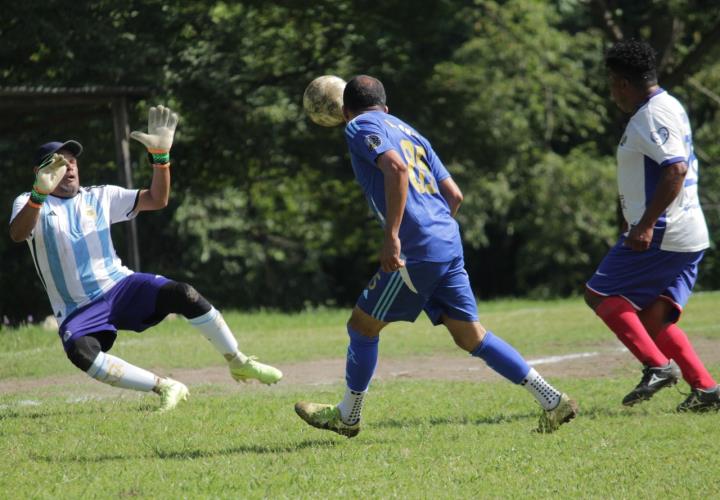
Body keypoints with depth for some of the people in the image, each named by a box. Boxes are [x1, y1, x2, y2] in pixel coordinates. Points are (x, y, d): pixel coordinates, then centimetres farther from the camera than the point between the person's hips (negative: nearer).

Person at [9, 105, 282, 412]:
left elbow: (157, 200, 5)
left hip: (120, 286, 2)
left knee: (183, 294, -25)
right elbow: (17, 234, -23)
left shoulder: (99, 197, 10)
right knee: (79, 350, -36)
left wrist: (160, 156, -11)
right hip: (78, 310, -2)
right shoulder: (29, 204, 0)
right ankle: (165, 388, -25)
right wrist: (40, 193, -41)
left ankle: (238, 363, -7)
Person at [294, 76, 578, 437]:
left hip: (416, 250, -8)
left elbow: (397, 168, -19)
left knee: (362, 326, 9)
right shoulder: (408, 132, 25)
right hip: (448, 243, 8)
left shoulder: (360, 127, 0)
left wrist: (391, 236, -22)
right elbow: (454, 195, 21)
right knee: (470, 336, 9)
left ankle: (346, 417, 21)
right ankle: (553, 402, 3)